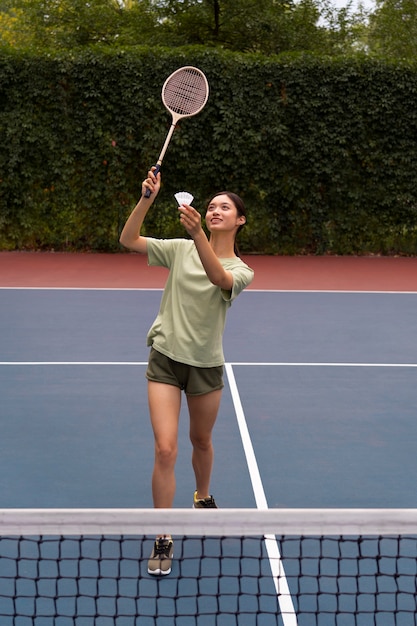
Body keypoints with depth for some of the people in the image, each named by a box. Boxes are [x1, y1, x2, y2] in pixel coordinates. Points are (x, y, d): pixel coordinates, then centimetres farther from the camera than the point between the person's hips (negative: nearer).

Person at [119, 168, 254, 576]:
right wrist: (147, 198, -21)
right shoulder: (181, 250, -1)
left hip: (206, 365, 1)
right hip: (166, 357, -1)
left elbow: (219, 278, -28)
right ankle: (163, 541, 2)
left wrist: (197, 233, -43)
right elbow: (128, 240, -8)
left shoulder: (241, 271, -4)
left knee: (201, 441, 20)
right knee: (165, 449, -9)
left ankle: (203, 497, 51)